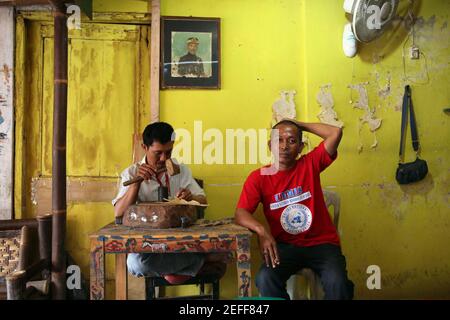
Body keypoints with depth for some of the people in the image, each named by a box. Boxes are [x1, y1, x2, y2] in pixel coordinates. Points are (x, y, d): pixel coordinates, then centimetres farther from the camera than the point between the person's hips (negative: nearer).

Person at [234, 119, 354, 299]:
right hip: (286, 245, 0)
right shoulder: (258, 177, -2)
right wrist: (261, 231, -31)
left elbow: (336, 133, -10)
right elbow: (240, 213, -11)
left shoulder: (310, 165, 0)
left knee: (337, 283, -28)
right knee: (265, 279, -28)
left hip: (322, 243, 0)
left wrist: (300, 125, -1)